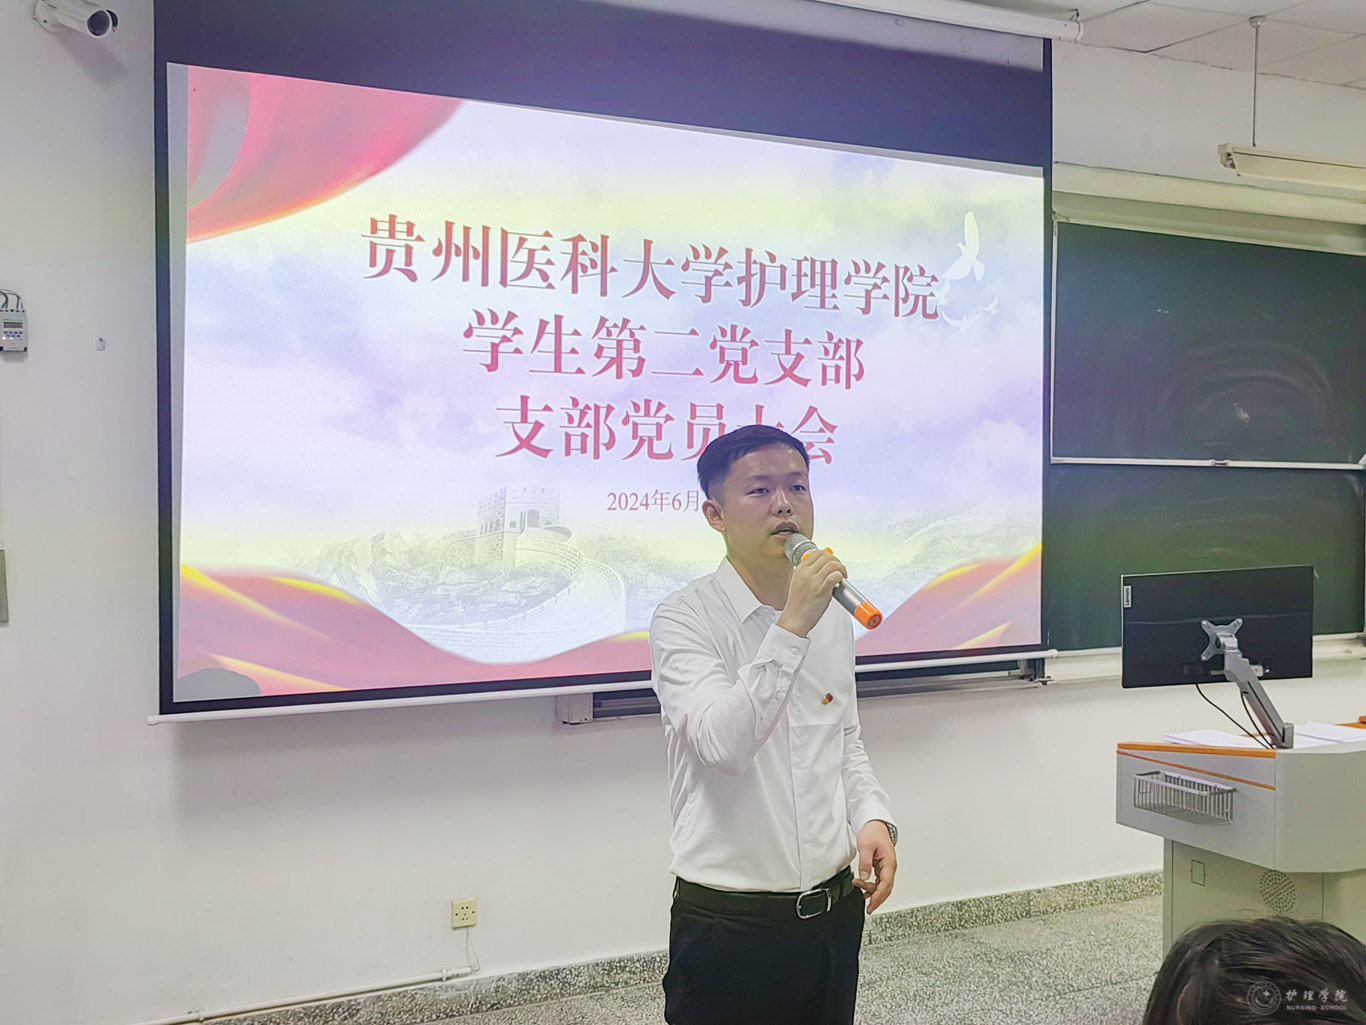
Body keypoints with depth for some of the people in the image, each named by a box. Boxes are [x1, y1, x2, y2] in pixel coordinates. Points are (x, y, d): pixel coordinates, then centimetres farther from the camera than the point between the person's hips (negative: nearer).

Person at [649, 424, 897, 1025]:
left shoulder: (833, 616, 7)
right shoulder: (684, 620, -13)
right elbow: (723, 745, -27)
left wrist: (872, 818, 1)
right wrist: (792, 627, -29)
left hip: (836, 911, 6)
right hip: (730, 925, -6)